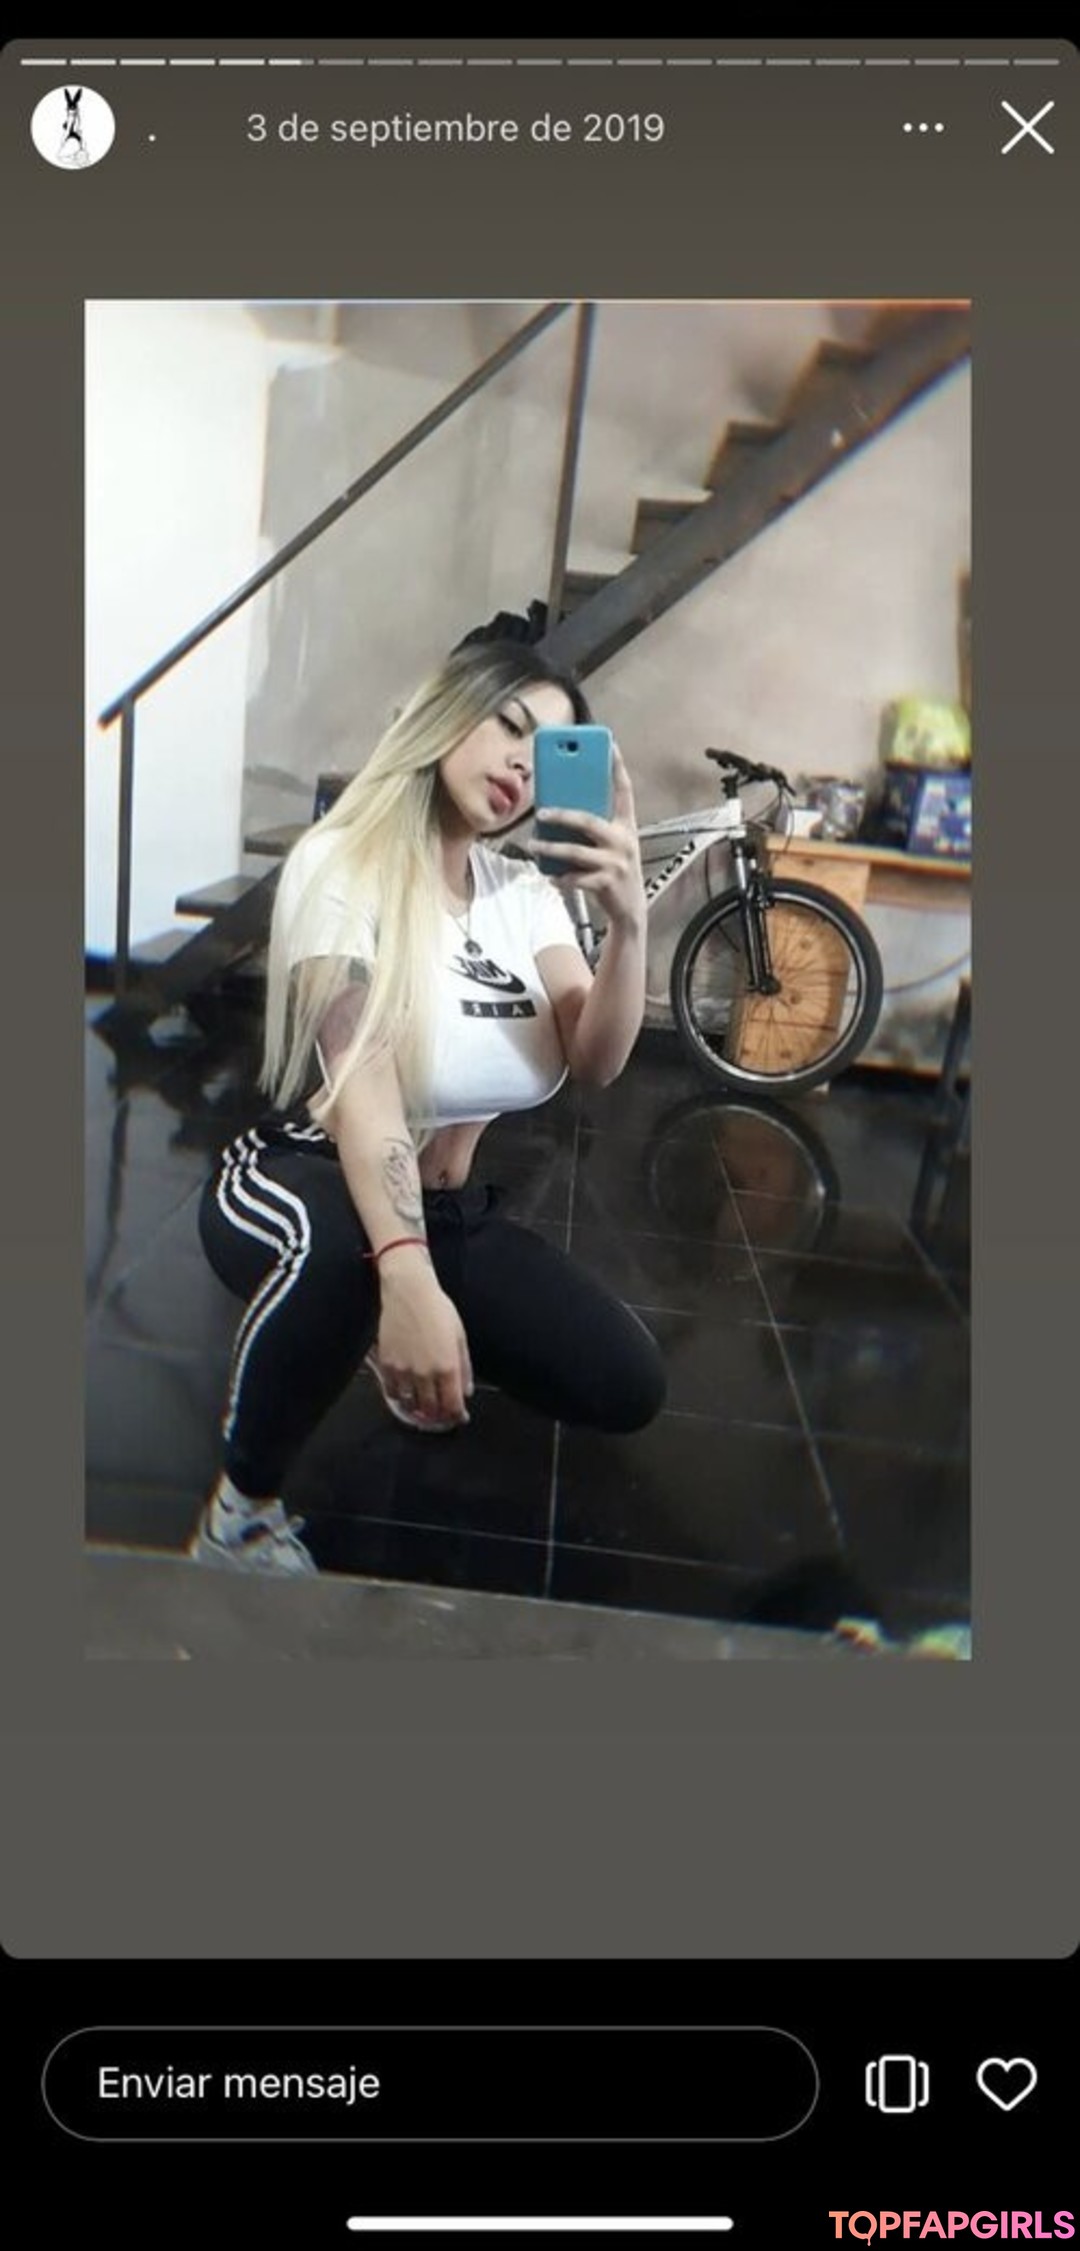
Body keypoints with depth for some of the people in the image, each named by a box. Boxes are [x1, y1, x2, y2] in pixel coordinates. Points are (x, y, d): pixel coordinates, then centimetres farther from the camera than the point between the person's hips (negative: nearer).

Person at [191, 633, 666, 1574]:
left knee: (625, 1386, -9)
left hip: (451, 1208, 6)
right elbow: (359, 1075, -31)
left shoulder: (525, 890, 0)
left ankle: (396, 1345, 21)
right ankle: (243, 1504, -14)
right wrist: (405, 1272, -46)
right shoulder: (342, 863, -17)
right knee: (342, 1242, -42)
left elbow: (595, 1062, -14)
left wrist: (628, 919, -33)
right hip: (304, 1186, -6)